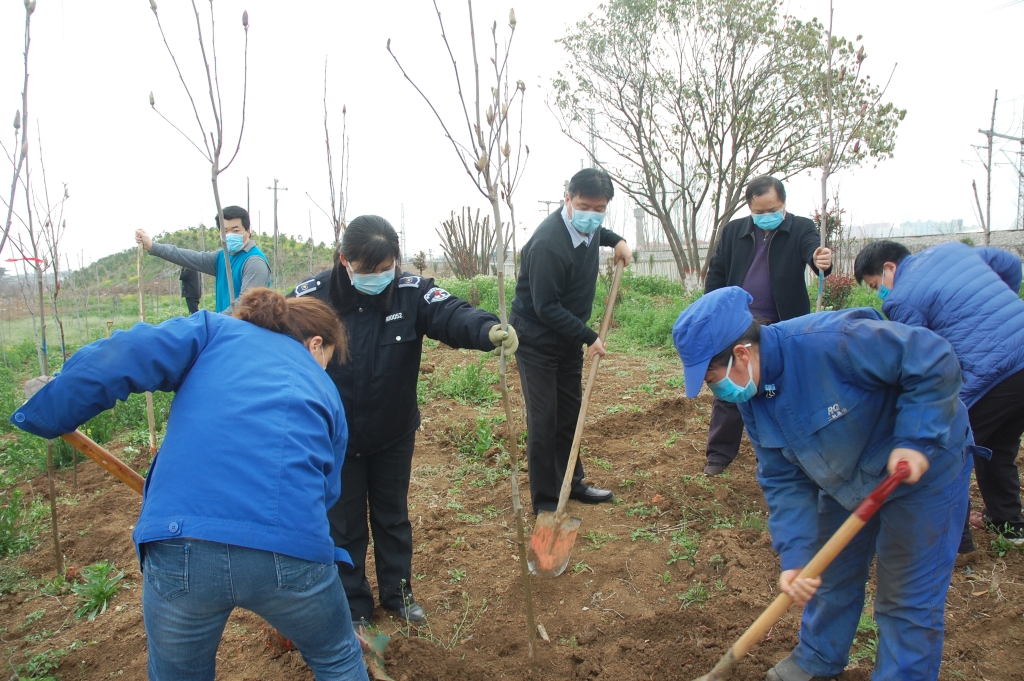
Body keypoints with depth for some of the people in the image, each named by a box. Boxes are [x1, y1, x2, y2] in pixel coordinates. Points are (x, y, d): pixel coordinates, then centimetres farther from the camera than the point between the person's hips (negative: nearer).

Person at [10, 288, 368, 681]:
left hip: (180, 545, 0)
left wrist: (46, 416, 14)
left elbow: (117, 359, 1)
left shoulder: (217, 330, 17)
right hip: (292, 553, 0)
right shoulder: (325, 391, 21)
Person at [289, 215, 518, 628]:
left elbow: (451, 315, -31)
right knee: (344, 525, 13)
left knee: (393, 516, 19)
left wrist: (489, 330, -53)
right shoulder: (312, 297, -17)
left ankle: (398, 592, 40)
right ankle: (354, 606, 33)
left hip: (394, 434, 1)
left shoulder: (412, 292, -16)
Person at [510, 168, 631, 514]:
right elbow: (546, 308, -26)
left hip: (570, 338, 8)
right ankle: (545, 502, 8)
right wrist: (589, 337, -22)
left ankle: (571, 482, 31)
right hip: (536, 340, -8)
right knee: (543, 420, -4)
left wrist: (616, 240, 11)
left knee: (570, 414, 16)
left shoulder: (589, 228, -1)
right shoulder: (548, 244, -29)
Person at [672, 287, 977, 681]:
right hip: (846, 481, 7)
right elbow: (784, 481, -9)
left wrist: (915, 440, -34)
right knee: (829, 573, 20)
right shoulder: (751, 397, -11)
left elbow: (935, 361, -31)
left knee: (908, 599, 2)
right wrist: (794, 555, -18)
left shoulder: (830, 341, -37)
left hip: (924, 467, -7)